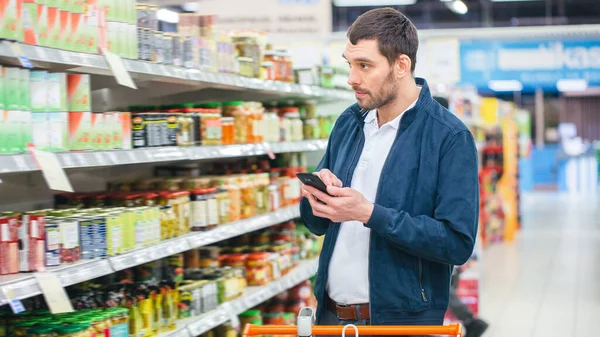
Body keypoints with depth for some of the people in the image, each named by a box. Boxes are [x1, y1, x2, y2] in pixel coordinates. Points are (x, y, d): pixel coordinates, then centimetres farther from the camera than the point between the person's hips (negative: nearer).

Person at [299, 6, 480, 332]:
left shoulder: (450, 138, -13)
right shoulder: (348, 123, 6)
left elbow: (458, 243, -20)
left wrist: (369, 213, -24)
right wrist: (320, 194, -10)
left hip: (402, 318, -5)